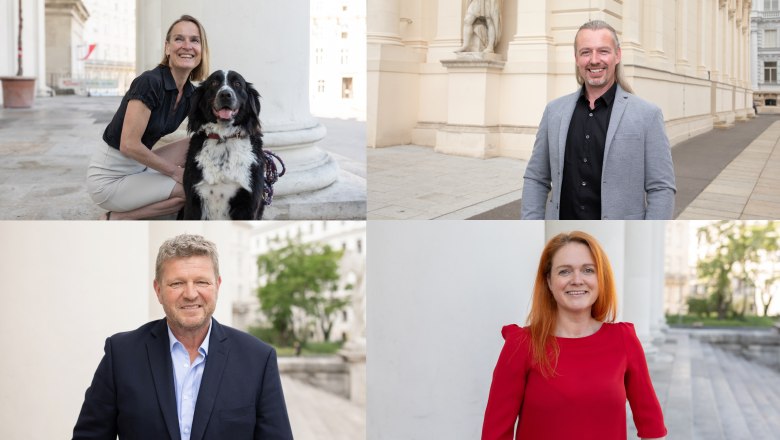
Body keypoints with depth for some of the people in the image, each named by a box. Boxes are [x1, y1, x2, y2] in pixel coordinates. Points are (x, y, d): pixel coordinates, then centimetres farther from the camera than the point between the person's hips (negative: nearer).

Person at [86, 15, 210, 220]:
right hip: (109, 176, -8)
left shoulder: (190, 93, 2)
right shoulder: (150, 82, -22)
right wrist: (175, 171, -14)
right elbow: (129, 144, -24)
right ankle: (115, 219, -3)